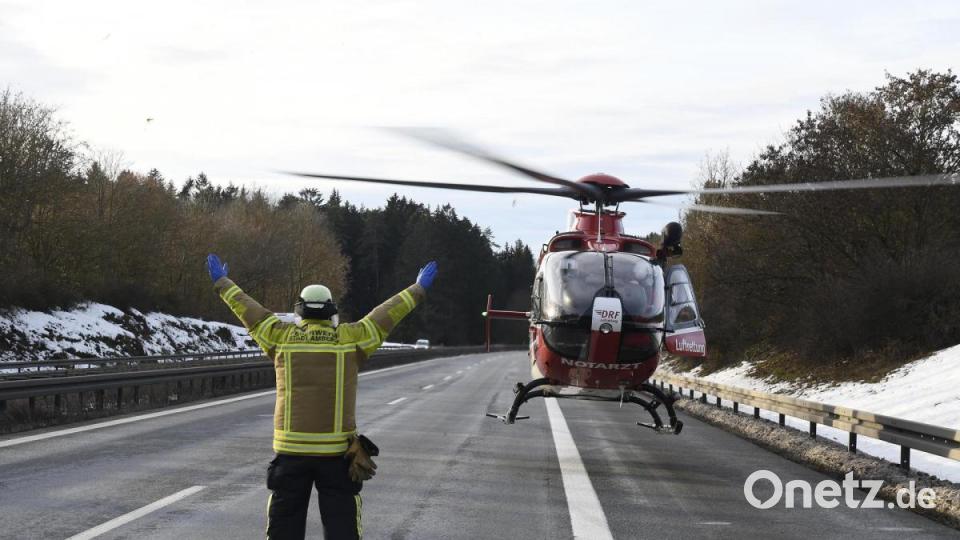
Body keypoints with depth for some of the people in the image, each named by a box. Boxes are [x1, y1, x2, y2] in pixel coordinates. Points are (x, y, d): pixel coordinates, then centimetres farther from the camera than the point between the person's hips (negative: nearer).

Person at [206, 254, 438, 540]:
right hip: (337, 451, -1)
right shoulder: (349, 338, 0)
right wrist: (418, 290, 22)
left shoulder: (281, 336, 2)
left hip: (291, 450, 1)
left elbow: (247, 309, 14)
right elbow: (387, 313, 10)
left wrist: (222, 283, 28)